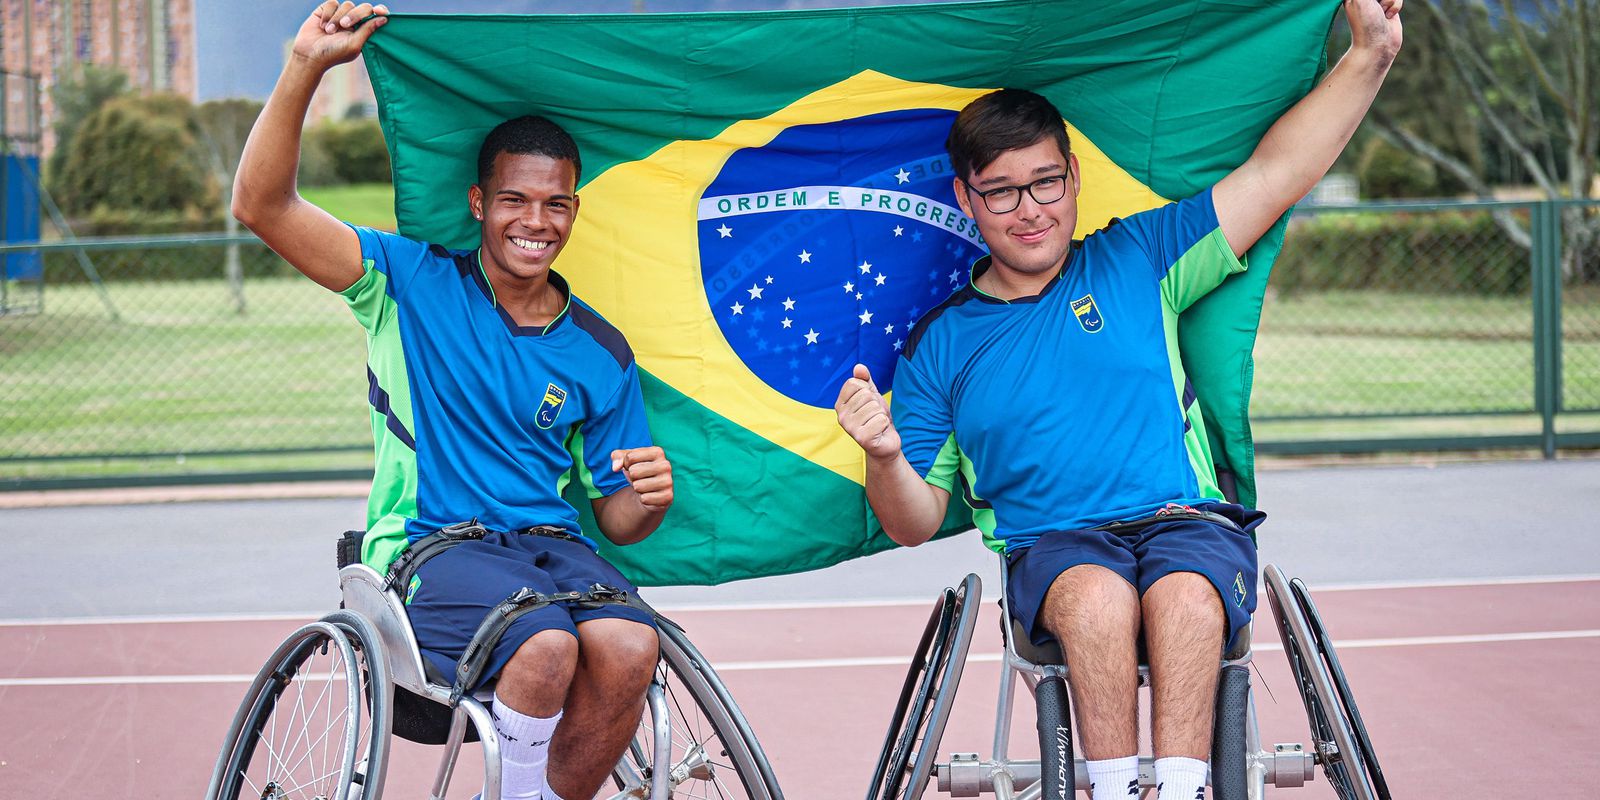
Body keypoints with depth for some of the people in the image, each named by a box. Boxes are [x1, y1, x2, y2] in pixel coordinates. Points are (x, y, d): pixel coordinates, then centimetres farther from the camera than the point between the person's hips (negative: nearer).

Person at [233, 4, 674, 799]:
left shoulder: (600, 353, 11)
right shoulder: (414, 283, 3)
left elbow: (615, 518, 15)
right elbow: (263, 207, -8)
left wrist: (647, 500, -11)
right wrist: (305, 68, -19)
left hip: (554, 548, 3)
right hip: (430, 546, -3)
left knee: (627, 646, -30)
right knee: (546, 644, -34)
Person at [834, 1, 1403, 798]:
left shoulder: (1137, 261, 15)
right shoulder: (940, 343, 14)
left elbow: (1272, 173, 12)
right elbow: (915, 523, 12)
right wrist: (885, 457, -11)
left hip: (1189, 523, 0)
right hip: (1052, 546, 0)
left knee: (1184, 594, -35)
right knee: (1098, 596, -36)